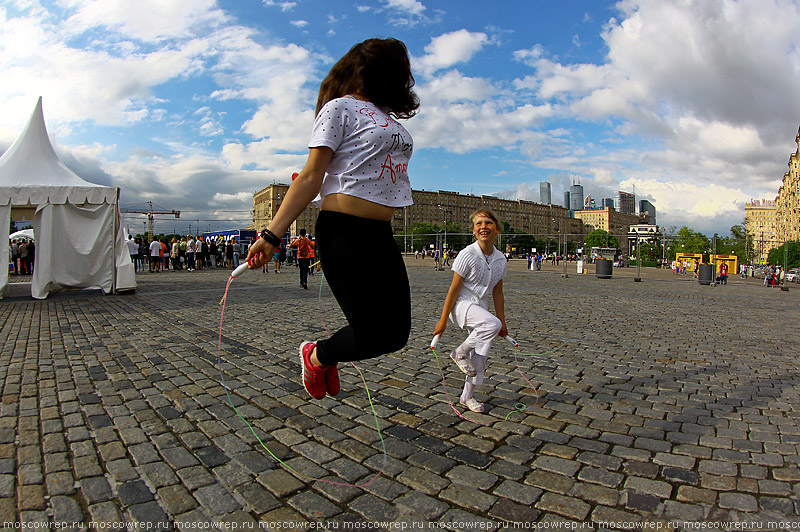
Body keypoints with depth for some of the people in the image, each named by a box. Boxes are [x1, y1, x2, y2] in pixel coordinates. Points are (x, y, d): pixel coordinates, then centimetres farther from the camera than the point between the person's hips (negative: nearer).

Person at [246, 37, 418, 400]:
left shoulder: (388, 118, 22)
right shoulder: (340, 108, 0)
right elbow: (311, 177, -6)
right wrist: (272, 235, -12)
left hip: (382, 236, 8)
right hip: (344, 233, -8)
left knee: (396, 333, 6)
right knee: (372, 336, -7)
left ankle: (327, 357, 32)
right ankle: (316, 356, 24)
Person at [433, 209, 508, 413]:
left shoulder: (500, 260, 1)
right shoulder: (467, 255, -15)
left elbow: (497, 293, 11)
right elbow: (454, 289, -14)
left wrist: (502, 322, 14)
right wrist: (442, 320, -12)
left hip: (481, 308, 6)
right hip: (462, 304, -6)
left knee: (481, 355, 6)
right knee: (492, 324, -33)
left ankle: (467, 396, 25)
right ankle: (460, 353, -10)